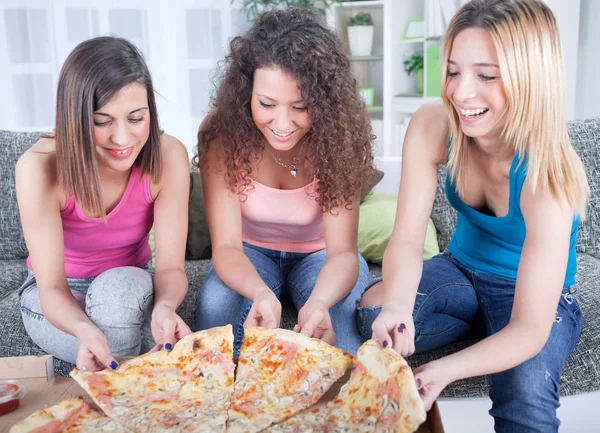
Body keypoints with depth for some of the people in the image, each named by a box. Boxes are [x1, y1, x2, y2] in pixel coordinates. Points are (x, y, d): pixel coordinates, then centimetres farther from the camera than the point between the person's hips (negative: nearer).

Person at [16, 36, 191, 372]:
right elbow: (51, 287, -29)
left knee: (122, 286, -32)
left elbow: (171, 265, -23)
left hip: (132, 287, 2)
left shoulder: (168, 156, -24)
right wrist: (85, 330, -52)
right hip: (59, 303, -2)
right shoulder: (40, 168, -29)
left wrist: (164, 307, -47)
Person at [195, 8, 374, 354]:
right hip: (251, 253, 1)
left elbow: (343, 251, -29)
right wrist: (261, 294, -51)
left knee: (338, 310, -32)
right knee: (216, 303, -31)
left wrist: (318, 303, -53)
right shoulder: (221, 136, -25)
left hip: (319, 254, 0)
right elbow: (226, 244, -27)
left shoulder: (337, 139, -25)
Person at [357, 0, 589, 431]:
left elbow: (530, 329, -33)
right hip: (462, 271, 5)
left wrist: (445, 371, -50)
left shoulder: (545, 175, -32)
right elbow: (407, 238, -23)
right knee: (374, 310, -21)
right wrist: (396, 305, -44)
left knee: (525, 389, -32)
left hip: (538, 296, -4)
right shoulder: (433, 127, -21)